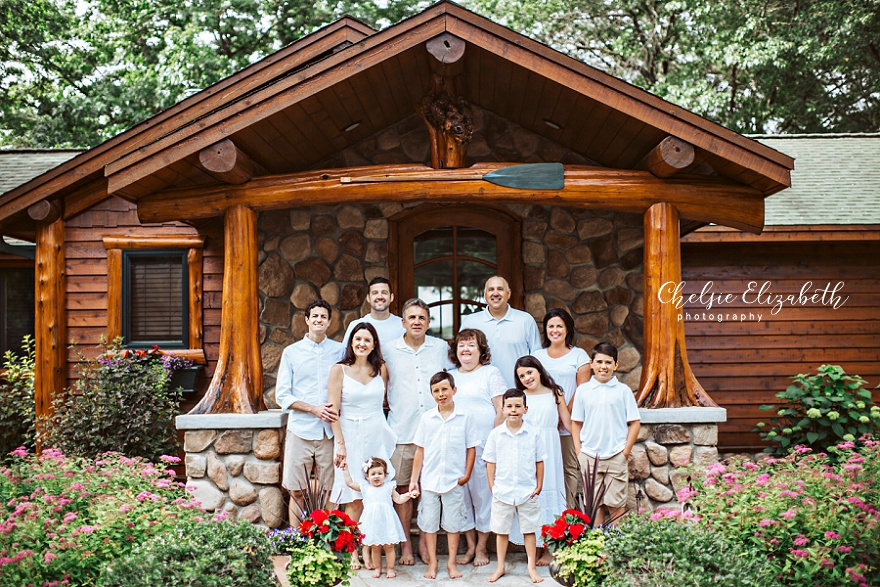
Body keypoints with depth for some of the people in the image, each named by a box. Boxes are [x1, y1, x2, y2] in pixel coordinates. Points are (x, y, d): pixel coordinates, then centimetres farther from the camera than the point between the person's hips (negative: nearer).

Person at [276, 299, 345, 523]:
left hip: (330, 431, 1)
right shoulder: (291, 352, 6)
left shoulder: (340, 351, 8)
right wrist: (314, 408, -10)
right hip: (300, 429, -1)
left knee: (330, 491, 3)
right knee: (296, 491, 2)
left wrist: (338, 408, -10)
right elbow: (282, 396, 2)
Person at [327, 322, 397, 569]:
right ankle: (353, 553, 8)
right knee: (354, 499, 0)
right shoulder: (339, 370, -1)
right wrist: (340, 444, -9)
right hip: (350, 437, -2)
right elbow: (333, 410, -4)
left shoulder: (381, 369, 7)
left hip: (377, 436, 2)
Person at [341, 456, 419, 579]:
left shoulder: (389, 487, 7)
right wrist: (345, 470, 13)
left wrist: (408, 495, -4)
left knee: (389, 546, 2)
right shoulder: (365, 488, 9)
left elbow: (398, 499, 9)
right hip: (372, 522, 1)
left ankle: (390, 568, 13)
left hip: (387, 521, -1)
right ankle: (377, 568, 19)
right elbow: (350, 483, 13)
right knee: (375, 547, 5)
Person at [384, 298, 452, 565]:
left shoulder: (441, 348, 7)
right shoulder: (390, 350, 5)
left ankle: (424, 542, 17)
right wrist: (389, 404, 8)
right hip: (402, 431, -1)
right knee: (403, 487, 3)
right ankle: (406, 545, 14)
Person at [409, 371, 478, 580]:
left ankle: (452, 562, 21)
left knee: (453, 523, 8)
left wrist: (466, 475, -4)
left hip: (454, 481, -1)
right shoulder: (427, 418, 2)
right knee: (429, 522, 7)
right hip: (429, 480, 1)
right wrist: (414, 480, 3)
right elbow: (420, 451, 4)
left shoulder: (464, 418, -2)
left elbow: (471, 448, 2)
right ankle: (432, 562, 19)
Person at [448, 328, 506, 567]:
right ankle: (470, 546, 16)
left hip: (484, 444, -4)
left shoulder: (491, 373, 4)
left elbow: (501, 411, -2)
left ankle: (482, 548, 11)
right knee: (461, 493, 4)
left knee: (482, 492, -2)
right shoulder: (450, 376, 17)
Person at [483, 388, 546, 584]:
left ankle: (532, 567, 21)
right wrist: (492, 486, -1)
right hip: (502, 492, 0)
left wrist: (539, 486, 2)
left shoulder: (533, 434, -2)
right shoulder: (496, 434, -2)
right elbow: (490, 462, 2)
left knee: (529, 530, 9)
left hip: (528, 492, 0)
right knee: (501, 531, 11)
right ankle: (500, 567, 24)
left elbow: (539, 462, 5)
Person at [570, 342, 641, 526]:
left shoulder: (623, 391, 1)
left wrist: (625, 452, -3)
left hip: (616, 457, -1)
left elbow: (634, 423, 2)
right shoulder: (583, 390, 5)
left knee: (616, 505, 2)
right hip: (589, 456, 2)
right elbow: (576, 422, 10)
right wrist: (579, 451, 2)